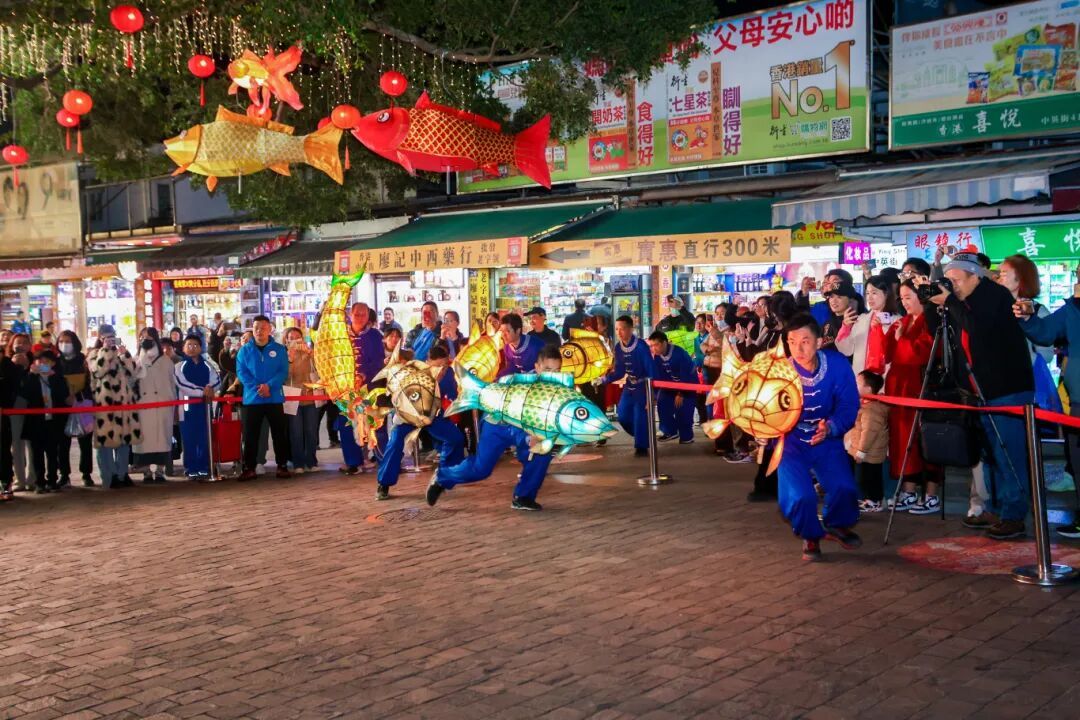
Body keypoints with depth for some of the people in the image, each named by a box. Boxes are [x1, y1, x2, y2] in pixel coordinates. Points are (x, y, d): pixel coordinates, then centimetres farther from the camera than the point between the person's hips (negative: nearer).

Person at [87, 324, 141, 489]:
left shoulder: (120, 353, 18)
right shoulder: (94, 354, 3)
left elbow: (132, 373, 6)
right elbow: (98, 370, -17)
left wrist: (124, 355, -4)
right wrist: (106, 349, -13)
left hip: (123, 401, 5)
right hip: (104, 403, -5)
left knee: (124, 438, 7)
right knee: (106, 439, -6)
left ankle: (122, 474, 15)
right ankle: (109, 477, -2)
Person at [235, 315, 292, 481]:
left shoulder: (279, 349, 2)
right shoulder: (245, 350, 4)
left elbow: (284, 371, -4)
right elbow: (241, 372, -3)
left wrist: (269, 385, -19)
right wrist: (256, 387, -17)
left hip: (274, 398, 0)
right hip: (252, 398, 1)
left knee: (279, 433, 4)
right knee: (250, 435, 3)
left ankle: (282, 465, 12)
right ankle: (249, 467, 9)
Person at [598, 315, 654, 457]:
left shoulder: (641, 346, -22)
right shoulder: (618, 347, -2)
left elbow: (650, 369, -22)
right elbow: (619, 372, 4)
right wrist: (603, 380, -8)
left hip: (643, 386, -7)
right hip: (629, 386, 7)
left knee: (640, 416, -12)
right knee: (623, 415, 6)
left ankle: (642, 446, 1)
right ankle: (643, 437, 27)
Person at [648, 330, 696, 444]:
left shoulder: (679, 353, -30)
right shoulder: (656, 356, -12)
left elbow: (685, 375, -26)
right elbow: (656, 376, -8)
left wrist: (680, 394, -22)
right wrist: (655, 393, -15)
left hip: (688, 383, -6)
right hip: (671, 384, 6)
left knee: (683, 409, -14)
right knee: (663, 404, -4)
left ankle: (686, 436, -2)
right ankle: (670, 431, 8)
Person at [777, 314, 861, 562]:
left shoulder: (838, 366, -16)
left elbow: (848, 407, -13)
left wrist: (830, 427, -31)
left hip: (827, 440, 1)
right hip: (791, 441, -1)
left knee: (844, 487, -21)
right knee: (800, 496, -23)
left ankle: (837, 526, 17)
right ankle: (811, 537, 13)